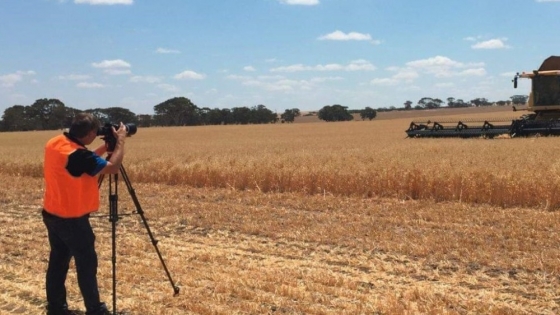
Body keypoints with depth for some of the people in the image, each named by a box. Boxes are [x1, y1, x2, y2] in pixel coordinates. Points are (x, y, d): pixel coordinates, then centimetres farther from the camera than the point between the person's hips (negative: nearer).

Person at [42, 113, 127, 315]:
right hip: (72, 220, -9)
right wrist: (120, 141, -10)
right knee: (87, 264, 3)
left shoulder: (55, 143, 1)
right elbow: (112, 167, -22)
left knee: (58, 261, 16)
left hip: (51, 215, 9)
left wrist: (105, 147, 8)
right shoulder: (76, 154, -27)